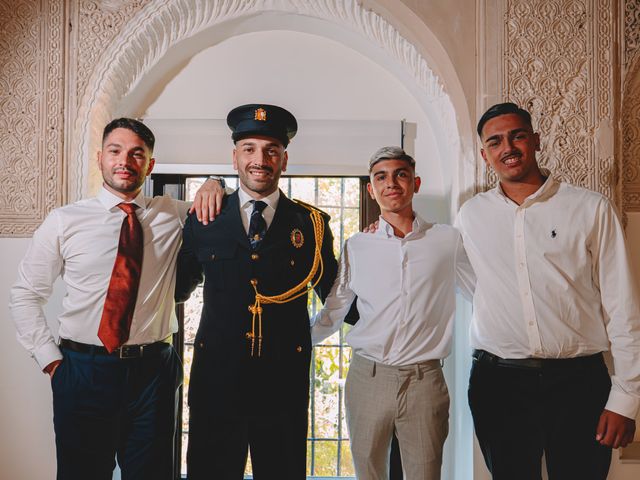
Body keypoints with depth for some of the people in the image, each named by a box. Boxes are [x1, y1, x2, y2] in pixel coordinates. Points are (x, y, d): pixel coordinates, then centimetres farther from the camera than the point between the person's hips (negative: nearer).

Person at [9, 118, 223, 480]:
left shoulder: (173, 215, 3)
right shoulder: (63, 221, 1)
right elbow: (26, 295, 8)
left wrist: (214, 187, -4)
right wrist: (50, 358, 1)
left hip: (153, 371, 1)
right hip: (83, 370, 0)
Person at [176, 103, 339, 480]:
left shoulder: (311, 224, 2)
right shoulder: (203, 220, 4)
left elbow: (336, 294, 7)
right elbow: (179, 288, 12)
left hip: (285, 382, 0)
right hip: (216, 378, 1)